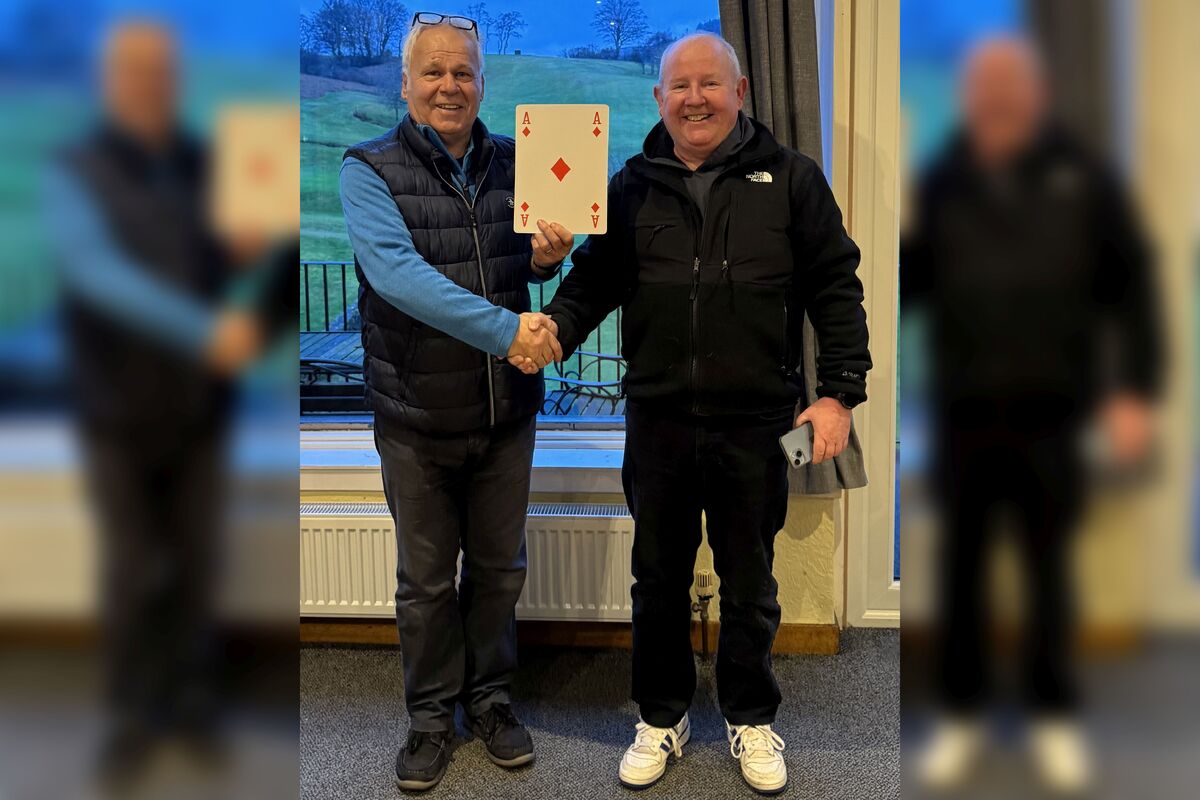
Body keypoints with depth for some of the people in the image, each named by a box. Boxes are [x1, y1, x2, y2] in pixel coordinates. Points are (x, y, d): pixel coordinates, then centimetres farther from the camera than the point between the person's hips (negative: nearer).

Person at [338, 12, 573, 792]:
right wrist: (505, 329, -34)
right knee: (426, 578, 11)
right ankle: (432, 713, 31)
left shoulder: (511, 162, 4)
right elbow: (397, 272, -25)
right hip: (417, 414, -3)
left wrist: (547, 257, -9)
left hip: (507, 408, 3)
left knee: (499, 566, 16)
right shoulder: (370, 170, -8)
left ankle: (490, 695, 37)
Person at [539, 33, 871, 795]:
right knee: (659, 578, 15)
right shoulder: (632, 186, 6)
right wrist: (552, 330, -13)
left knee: (750, 583, 14)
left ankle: (752, 719, 35)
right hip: (657, 420, 2)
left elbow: (836, 287, 0)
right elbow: (595, 280, 7)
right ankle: (663, 717, 34)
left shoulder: (790, 178, 0)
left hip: (755, 423, -1)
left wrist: (841, 391, -7)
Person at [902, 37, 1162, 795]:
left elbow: (1129, 284, 1)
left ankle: (1055, 716, 28)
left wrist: (1134, 389, -5)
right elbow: (911, 280, 2)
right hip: (962, 411, 1)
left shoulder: (1081, 177, -1)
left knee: (1048, 567, 11)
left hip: (1048, 412, -1)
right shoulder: (942, 182, 2)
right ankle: (961, 713, 25)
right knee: (962, 566, 10)